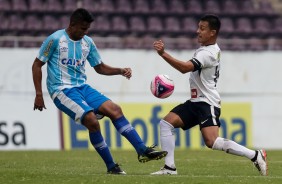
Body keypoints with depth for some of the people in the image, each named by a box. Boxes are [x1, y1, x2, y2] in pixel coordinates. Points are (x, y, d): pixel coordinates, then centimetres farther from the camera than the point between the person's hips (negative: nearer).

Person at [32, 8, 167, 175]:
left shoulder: (88, 42, 9)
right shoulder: (55, 39, -7)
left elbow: (100, 67, 19)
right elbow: (37, 65, -3)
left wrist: (121, 71, 1)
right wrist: (39, 94, -8)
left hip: (82, 87, 6)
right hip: (62, 90, -6)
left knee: (114, 109, -12)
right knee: (92, 120, -25)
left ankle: (143, 150, -13)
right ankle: (111, 167, -14)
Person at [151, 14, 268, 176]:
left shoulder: (208, 54, -19)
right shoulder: (212, 49, 13)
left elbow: (185, 67, -32)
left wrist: (163, 54, -35)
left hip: (207, 103, -11)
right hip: (196, 102, 11)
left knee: (212, 142, -24)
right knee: (166, 123, 1)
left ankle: (255, 155, -14)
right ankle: (170, 168, -1)